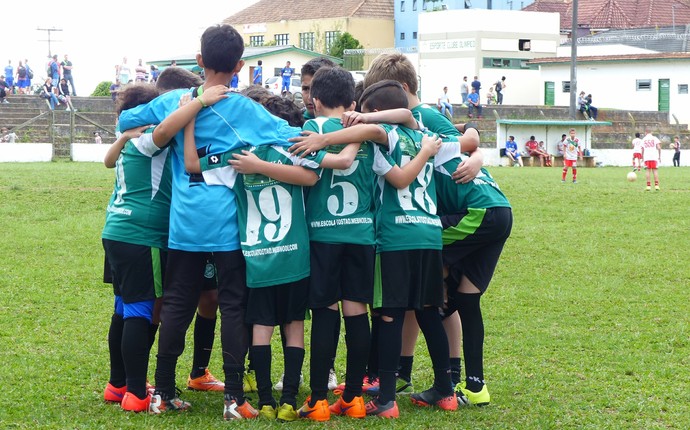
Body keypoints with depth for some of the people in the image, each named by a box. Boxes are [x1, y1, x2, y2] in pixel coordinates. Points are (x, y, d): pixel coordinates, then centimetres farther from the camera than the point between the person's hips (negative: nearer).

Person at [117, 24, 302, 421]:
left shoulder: (173, 101, 5)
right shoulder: (243, 109, -7)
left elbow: (126, 120, 17)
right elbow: (293, 138, -13)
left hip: (184, 220, 4)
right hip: (227, 222, -3)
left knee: (177, 304, 11)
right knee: (233, 305, 2)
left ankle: (164, 392, 15)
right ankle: (234, 397, 0)